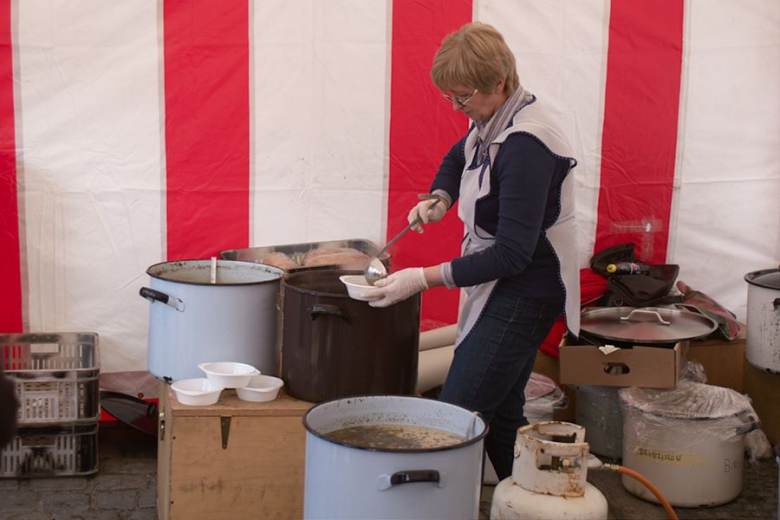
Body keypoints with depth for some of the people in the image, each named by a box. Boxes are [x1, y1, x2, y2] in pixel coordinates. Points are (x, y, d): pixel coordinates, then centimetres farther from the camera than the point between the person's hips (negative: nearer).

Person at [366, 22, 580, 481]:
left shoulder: (524, 145, -24)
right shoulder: (496, 122, 5)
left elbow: (512, 254, -26)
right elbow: (457, 159, 29)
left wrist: (425, 278, -25)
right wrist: (440, 198, 7)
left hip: (523, 294, -10)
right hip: (501, 289, 10)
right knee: (502, 414, 15)